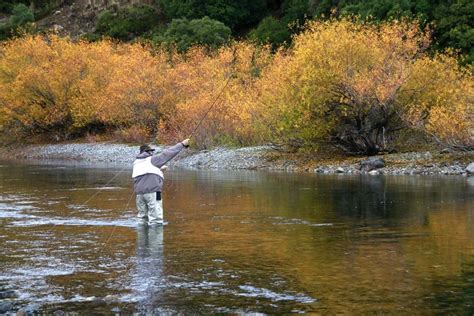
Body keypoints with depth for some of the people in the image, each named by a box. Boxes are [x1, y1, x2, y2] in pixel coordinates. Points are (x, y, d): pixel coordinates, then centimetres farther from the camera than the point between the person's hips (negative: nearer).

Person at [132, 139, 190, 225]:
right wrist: (182, 144, 6)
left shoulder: (136, 163, 17)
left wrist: (159, 169, 32)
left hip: (139, 193, 7)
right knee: (156, 220, -7)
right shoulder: (152, 160, 0)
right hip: (152, 191, -7)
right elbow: (167, 153, 1)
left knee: (142, 217, 15)